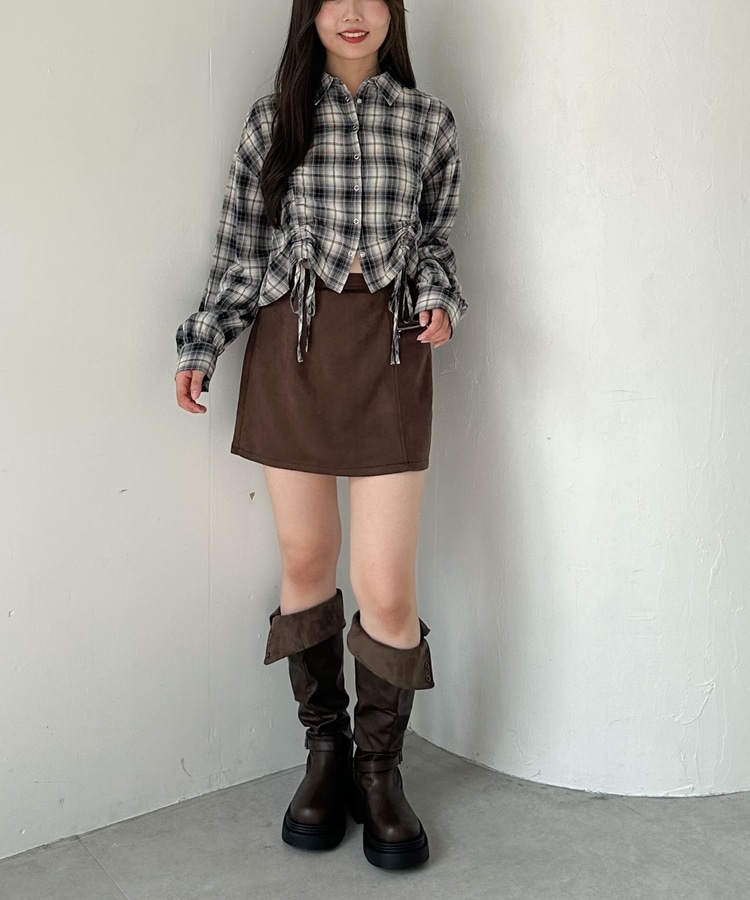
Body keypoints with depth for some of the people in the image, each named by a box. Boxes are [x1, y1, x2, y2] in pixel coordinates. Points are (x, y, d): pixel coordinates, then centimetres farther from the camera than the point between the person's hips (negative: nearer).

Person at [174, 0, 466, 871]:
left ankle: (379, 770, 17)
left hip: (390, 350, -1)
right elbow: (242, 243, 7)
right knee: (305, 561, 7)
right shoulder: (275, 115, 6)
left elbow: (434, 241, 13)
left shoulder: (428, 120, 6)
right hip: (293, 348, 1)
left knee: (387, 587, -5)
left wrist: (439, 302, -5)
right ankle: (324, 750, 26)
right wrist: (200, 344, 2)